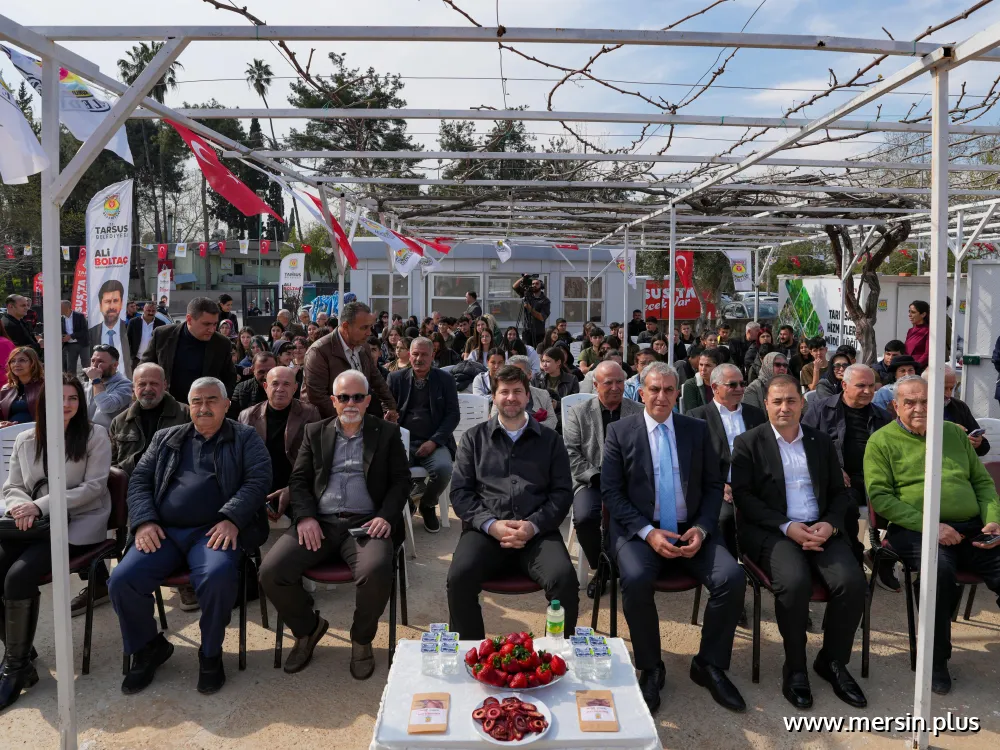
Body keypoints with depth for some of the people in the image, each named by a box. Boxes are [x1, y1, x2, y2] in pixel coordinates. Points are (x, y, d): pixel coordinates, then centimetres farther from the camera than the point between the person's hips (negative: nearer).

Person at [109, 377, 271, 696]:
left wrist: (231, 519, -16)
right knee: (122, 580, -19)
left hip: (214, 530, -3)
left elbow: (258, 479, -1)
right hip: (162, 531, 4)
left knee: (218, 577, -33)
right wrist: (144, 521, -3)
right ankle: (147, 647, 9)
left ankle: (211, 653, -5)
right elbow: (139, 480, 17)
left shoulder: (245, 438, 12)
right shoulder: (166, 439, 23)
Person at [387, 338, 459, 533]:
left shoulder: (445, 379, 8)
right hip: (403, 441, 0)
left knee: (443, 469, -30)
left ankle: (428, 505, 4)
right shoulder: (396, 378, 11)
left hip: (434, 442, 0)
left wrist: (434, 441, -10)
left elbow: (453, 415, 4)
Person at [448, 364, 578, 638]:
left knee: (565, 579, -28)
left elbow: (562, 492, 8)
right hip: (485, 530, 0)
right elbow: (460, 491, 8)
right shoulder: (474, 438, 16)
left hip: (537, 532, 0)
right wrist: (491, 524, -9)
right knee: (459, 577, -29)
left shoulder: (550, 440, 16)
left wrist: (533, 525, -10)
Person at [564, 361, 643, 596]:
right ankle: (600, 568, -1)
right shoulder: (578, 413, 5)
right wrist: (597, 478, -13)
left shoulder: (640, 413, 9)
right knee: (584, 517, -30)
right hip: (592, 482, 0)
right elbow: (571, 453, -2)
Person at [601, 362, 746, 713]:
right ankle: (650, 669, -6)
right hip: (640, 532, -2)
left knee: (732, 579, -21)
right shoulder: (619, 431, 1)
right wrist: (648, 532, -14)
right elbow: (611, 492, -3)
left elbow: (713, 486, 10)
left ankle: (709, 665, 3)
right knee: (636, 580, -31)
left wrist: (701, 528, -8)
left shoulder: (698, 430, 9)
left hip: (691, 532, 3)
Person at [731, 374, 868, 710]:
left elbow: (840, 493, 15)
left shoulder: (821, 442, 15)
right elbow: (743, 496, -5)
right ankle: (795, 668, -8)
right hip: (770, 531, -4)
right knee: (794, 582, -31)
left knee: (852, 581, -22)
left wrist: (829, 524, -7)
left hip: (820, 528, 4)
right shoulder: (748, 443, 3)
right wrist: (787, 526, -16)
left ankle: (833, 661, 3)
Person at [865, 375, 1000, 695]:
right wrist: (929, 526, -15)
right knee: (940, 569, -35)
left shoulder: (954, 433, 19)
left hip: (972, 529, 5)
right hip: (916, 531, -4)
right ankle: (936, 660, -13)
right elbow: (879, 496, -6)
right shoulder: (882, 441, 3)